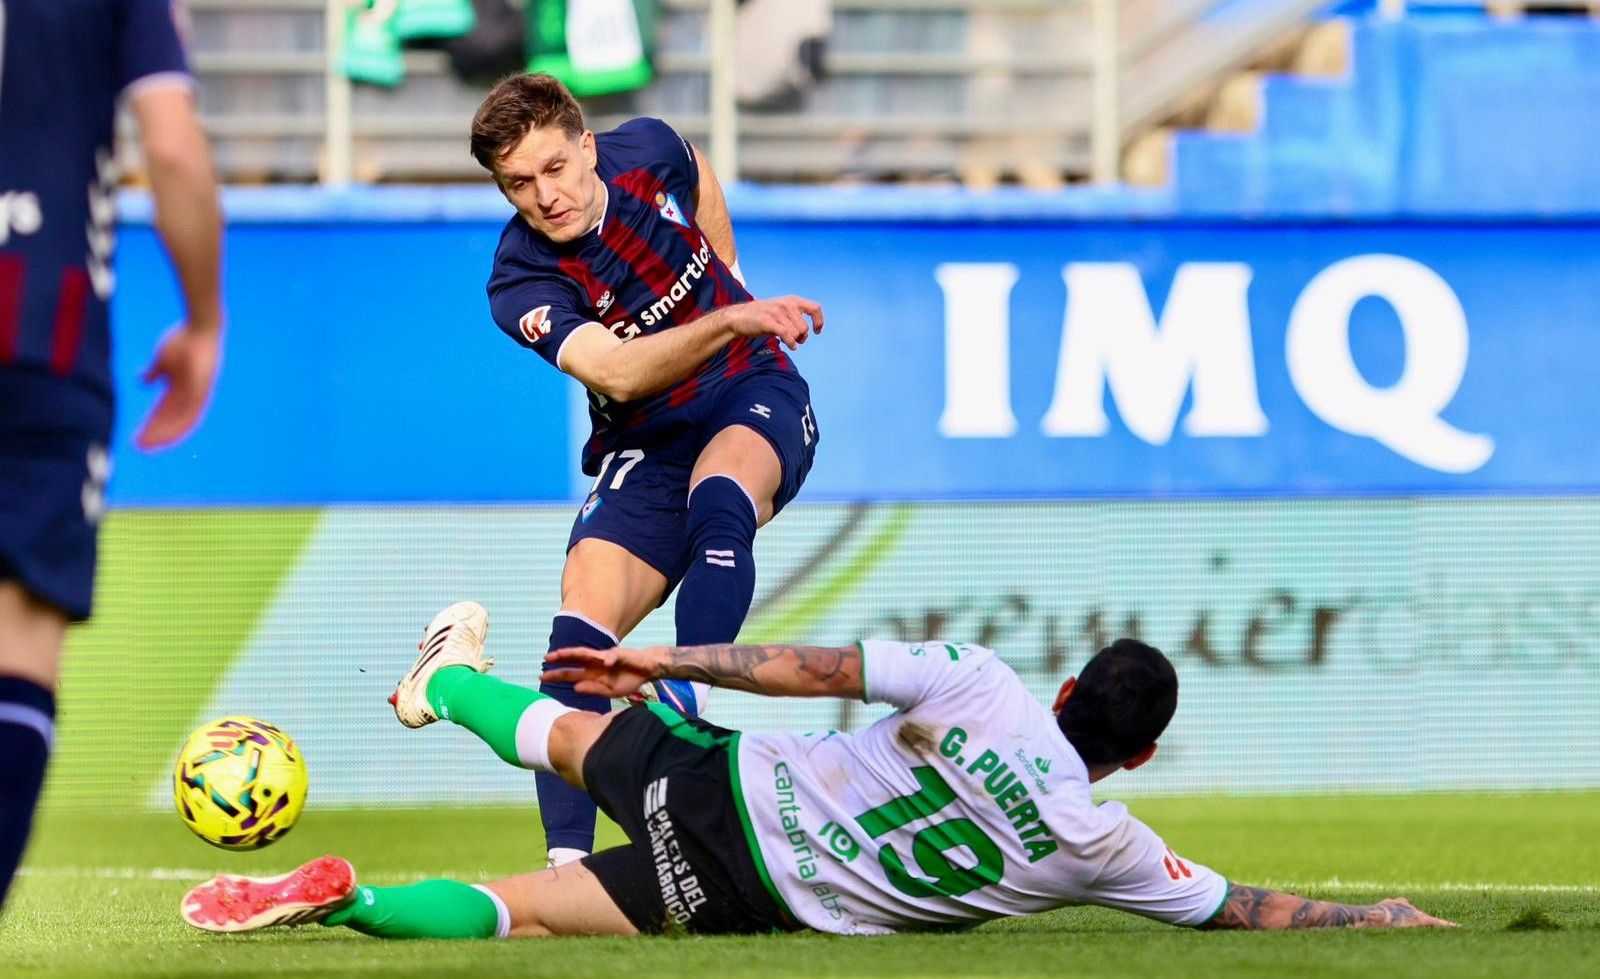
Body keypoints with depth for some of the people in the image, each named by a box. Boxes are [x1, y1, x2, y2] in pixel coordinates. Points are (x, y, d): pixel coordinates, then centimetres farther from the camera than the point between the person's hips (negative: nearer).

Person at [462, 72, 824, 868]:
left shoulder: (646, 151, -9)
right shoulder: (521, 282, -19)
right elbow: (617, 374, -36)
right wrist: (727, 322, -48)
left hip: (752, 395, 1)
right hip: (645, 446, -1)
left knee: (716, 502, -35)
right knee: (580, 630, -20)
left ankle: (689, 705, -48)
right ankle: (567, 863, -22)